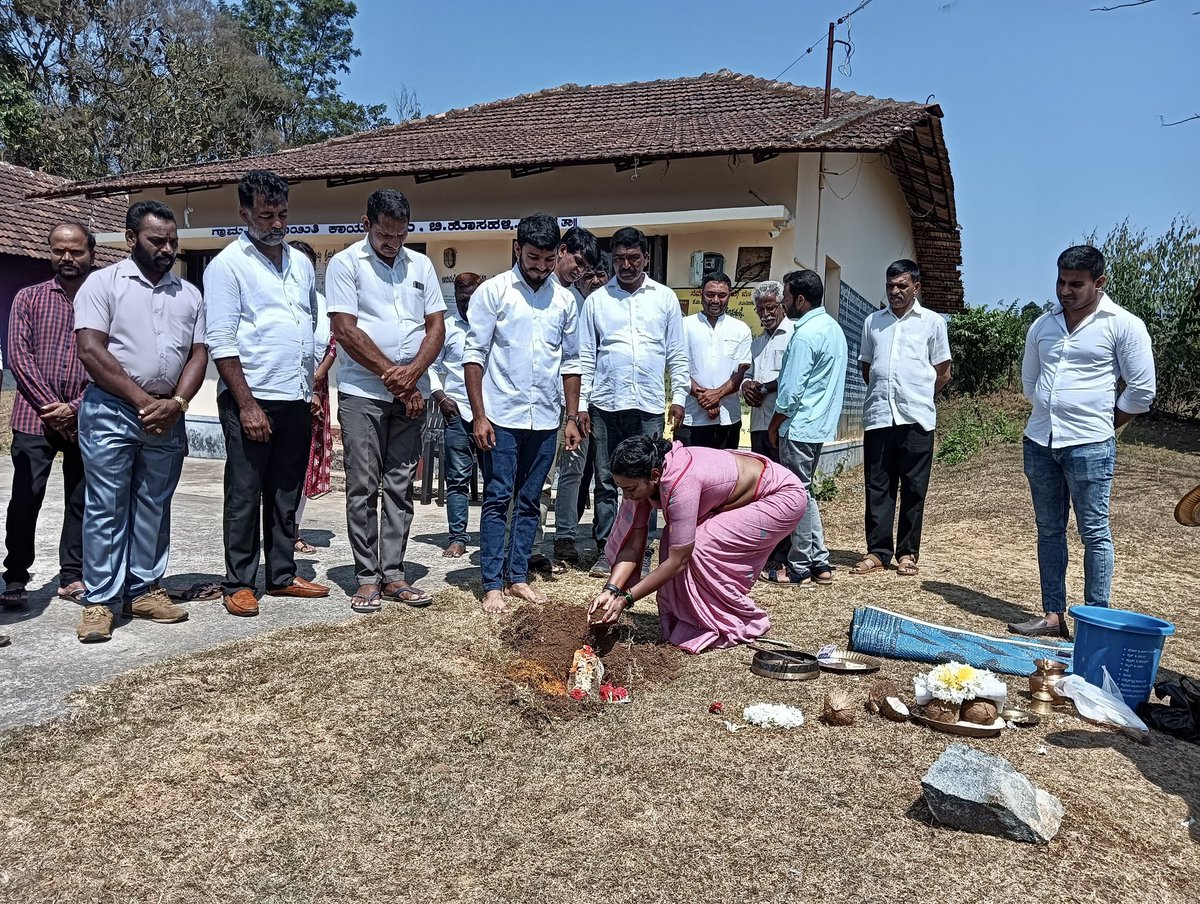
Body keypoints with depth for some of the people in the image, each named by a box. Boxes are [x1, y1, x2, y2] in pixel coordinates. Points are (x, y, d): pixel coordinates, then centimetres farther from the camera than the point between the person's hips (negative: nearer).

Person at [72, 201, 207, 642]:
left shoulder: (189, 294, 12)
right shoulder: (103, 283, -1)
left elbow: (198, 354, 7)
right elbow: (91, 350, -9)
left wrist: (176, 403, -9)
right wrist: (143, 401, -13)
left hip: (167, 417, 4)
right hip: (111, 411, -4)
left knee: (153, 508, 10)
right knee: (106, 508, 0)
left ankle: (144, 590, 20)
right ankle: (100, 601, 6)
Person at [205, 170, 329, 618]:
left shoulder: (302, 263, 15)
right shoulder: (227, 265, -4)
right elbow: (221, 343, -10)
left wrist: (315, 390, 13)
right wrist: (247, 405, -15)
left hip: (297, 399, 6)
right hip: (251, 400, -6)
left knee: (287, 496, 12)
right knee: (244, 496, 2)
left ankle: (282, 575, 23)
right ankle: (239, 584, 11)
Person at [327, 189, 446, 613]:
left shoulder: (421, 265, 12)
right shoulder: (345, 264, -1)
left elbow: (437, 326, 7)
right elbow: (345, 330, -9)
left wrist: (412, 373, -9)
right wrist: (392, 373, -11)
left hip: (411, 394, 4)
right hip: (363, 392, -4)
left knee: (400, 487, 7)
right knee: (363, 488, 0)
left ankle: (392, 574, 14)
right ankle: (367, 578, 8)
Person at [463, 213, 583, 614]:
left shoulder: (565, 299, 9)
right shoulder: (492, 291, -3)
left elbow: (570, 361, 13)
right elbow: (474, 354, -5)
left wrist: (572, 418, 8)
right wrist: (479, 415, -11)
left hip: (545, 417, 4)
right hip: (502, 415, -4)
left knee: (529, 501, 10)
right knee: (497, 499, -1)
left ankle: (518, 577, 19)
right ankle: (492, 584, 6)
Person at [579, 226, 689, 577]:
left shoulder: (665, 298, 9)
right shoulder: (596, 300, 8)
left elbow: (677, 354, 9)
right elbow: (586, 356, 6)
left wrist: (679, 396, 1)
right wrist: (582, 403, 1)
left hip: (649, 405, 0)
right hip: (605, 404, 0)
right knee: (605, 482, 5)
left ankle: (640, 552, 11)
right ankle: (606, 551, 13)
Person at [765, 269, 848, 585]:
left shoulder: (805, 335, -17)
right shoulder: (834, 327, 13)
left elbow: (791, 391, -18)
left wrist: (774, 426, -6)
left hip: (799, 426, -10)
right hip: (822, 424, 10)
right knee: (804, 492, 16)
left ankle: (799, 566, 7)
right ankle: (819, 562, 19)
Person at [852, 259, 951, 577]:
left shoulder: (932, 322, 7)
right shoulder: (873, 322, 14)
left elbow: (943, 373, 10)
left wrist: (917, 395, 8)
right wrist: (883, 394, 11)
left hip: (916, 417, -2)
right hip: (878, 415, 2)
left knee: (914, 488, 3)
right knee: (877, 485, 3)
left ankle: (907, 553, 11)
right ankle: (877, 551, 9)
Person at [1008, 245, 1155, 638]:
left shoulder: (1123, 325, -5)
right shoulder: (1043, 325, 10)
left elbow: (1141, 390, -4)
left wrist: (1101, 426, 3)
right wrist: (1051, 414, 14)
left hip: (1089, 447, -5)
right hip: (1039, 442, 6)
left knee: (1094, 534, 0)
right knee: (1049, 530, 10)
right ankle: (1053, 615, 18)